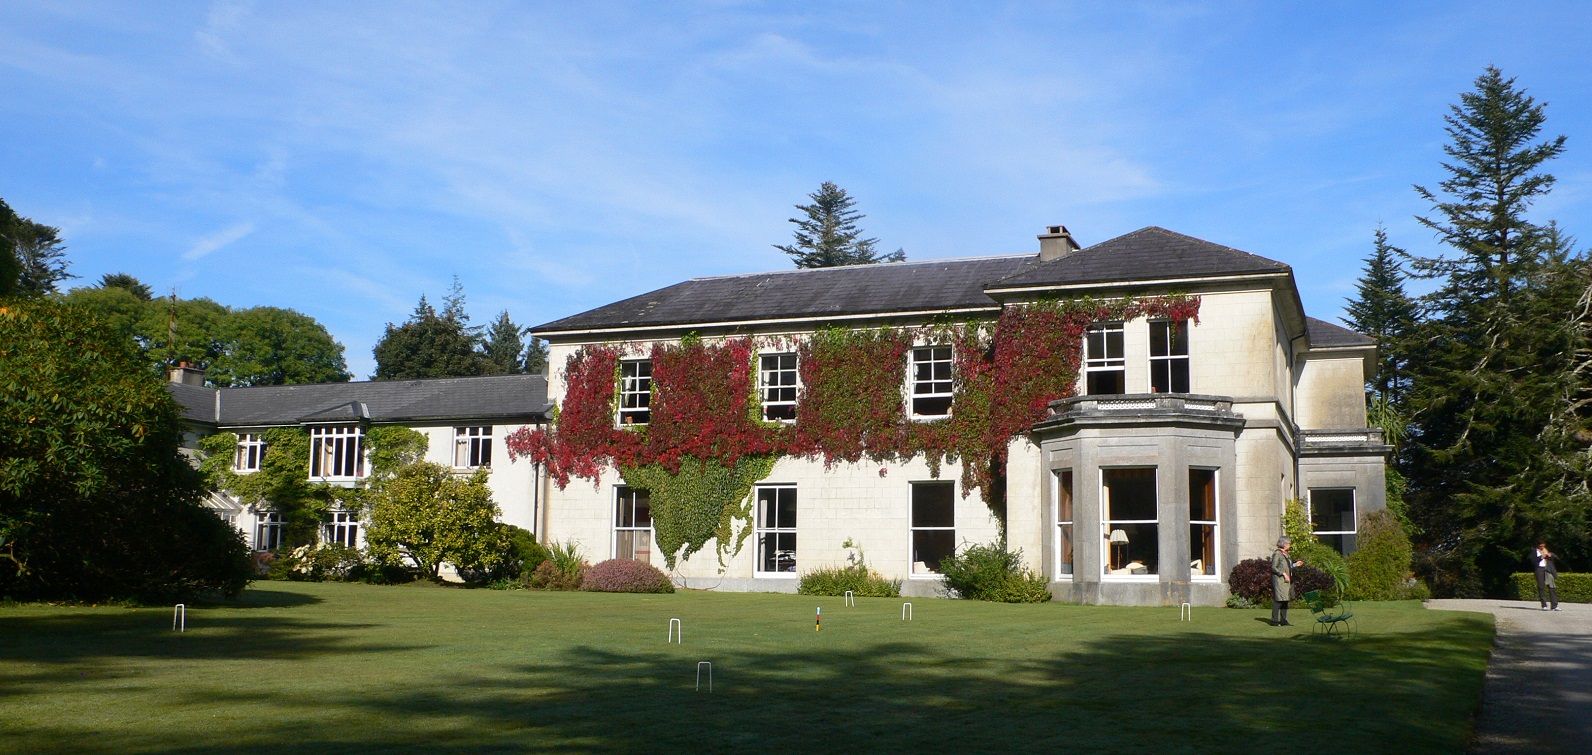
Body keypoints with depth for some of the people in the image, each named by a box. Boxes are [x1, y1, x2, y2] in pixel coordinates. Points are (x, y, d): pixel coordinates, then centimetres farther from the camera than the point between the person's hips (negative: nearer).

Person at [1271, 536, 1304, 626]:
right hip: (1279, 580, -9)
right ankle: (1274, 621, -7)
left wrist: (1295, 564, 14)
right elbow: (1273, 567, -14)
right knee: (1278, 600, -10)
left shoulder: (1286, 554, 17)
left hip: (1287, 581, 9)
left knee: (1285, 600, 9)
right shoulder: (1277, 553, -10)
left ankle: (1283, 621, 12)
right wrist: (1283, 574, -19)